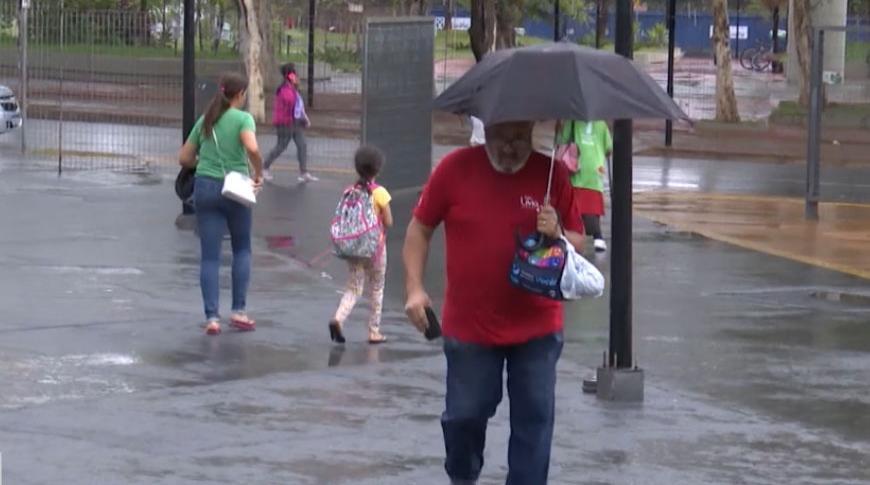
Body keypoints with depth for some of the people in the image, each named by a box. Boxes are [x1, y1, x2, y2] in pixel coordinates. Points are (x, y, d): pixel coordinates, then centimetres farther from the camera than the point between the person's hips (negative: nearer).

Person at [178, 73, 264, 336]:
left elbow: (184, 158, 12)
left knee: (210, 256, 3)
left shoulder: (205, 121, 9)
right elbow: (252, 148, -24)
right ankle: (238, 311, 12)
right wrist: (259, 174, -10)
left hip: (205, 188, 3)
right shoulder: (243, 119, -6)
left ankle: (212, 317, -4)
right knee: (242, 249, 17)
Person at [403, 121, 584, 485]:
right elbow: (420, 227, 3)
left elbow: (577, 243, 5)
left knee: (534, 418, 2)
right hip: (469, 327, 0)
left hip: (537, 328, 0)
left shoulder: (552, 174, -3)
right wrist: (414, 288, -6)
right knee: (465, 413, 10)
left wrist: (557, 234, -17)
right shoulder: (455, 168, -6)